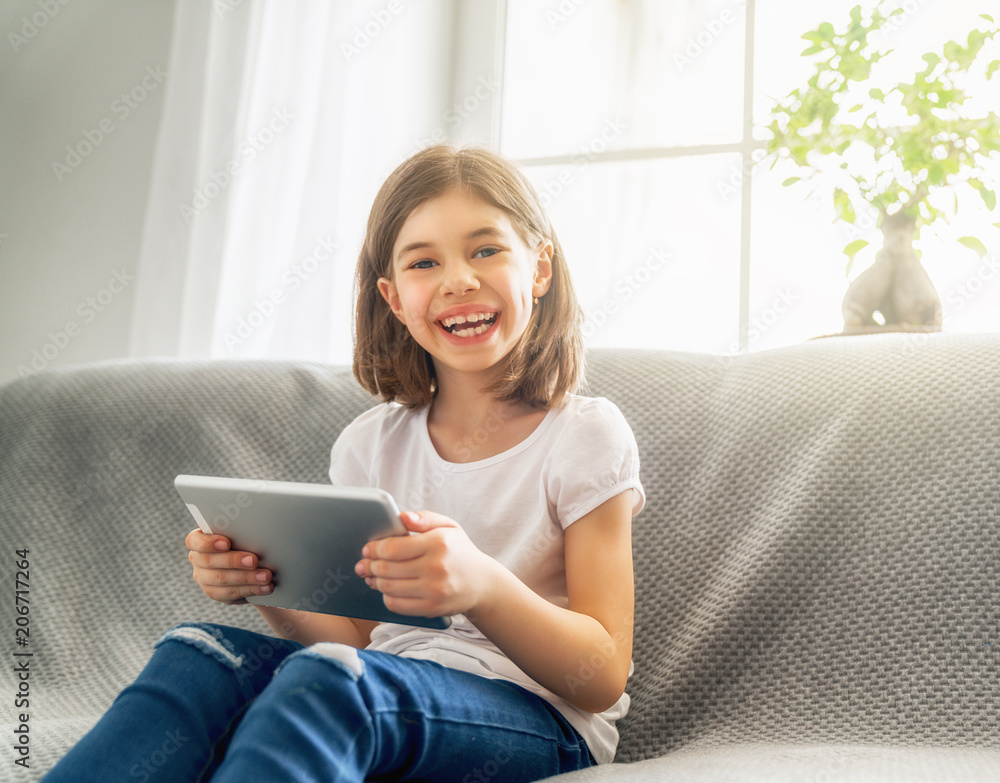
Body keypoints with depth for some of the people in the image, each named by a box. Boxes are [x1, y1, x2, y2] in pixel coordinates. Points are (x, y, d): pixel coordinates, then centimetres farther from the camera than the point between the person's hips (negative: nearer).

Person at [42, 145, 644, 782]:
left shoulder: (586, 437, -5)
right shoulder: (370, 444, 8)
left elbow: (603, 678, -10)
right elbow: (355, 634, 10)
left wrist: (483, 587, -30)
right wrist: (266, 584, -12)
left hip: (545, 723, -4)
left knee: (328, 677, -33)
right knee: (200, 652, -22)